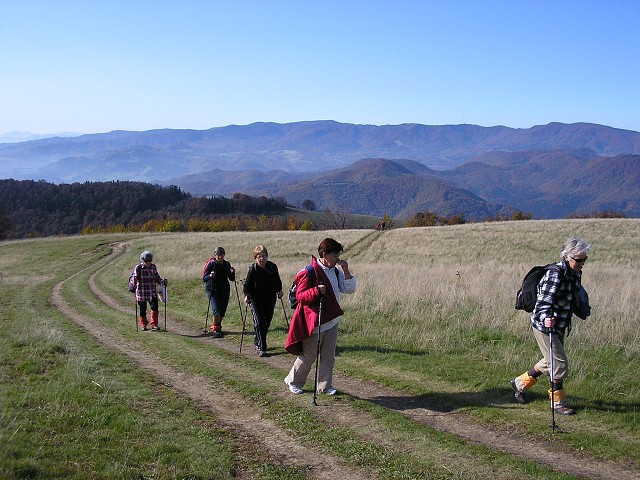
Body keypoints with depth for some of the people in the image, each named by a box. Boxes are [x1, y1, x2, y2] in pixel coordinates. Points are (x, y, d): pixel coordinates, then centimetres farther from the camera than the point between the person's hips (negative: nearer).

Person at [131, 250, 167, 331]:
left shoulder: (153, 267, 7)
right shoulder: (138, 268, -6)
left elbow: (157, 277, 16)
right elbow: (134, 278, -10)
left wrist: (162, 282, -2)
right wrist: (134, 281, -32)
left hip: (152, 292, 2)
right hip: (141, 292, -2)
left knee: (154, 307, -13)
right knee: (143, 309, 7)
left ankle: (154, 325, -8)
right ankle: (143, 325, 24)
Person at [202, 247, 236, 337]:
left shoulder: (227, 264, 5)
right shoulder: (210, 264, -7)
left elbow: (232, 279, 9)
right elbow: (204, 278, -12)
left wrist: (232, 273, -11)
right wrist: (210, 276, -31)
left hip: (224, 290, 5)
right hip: (212, 290, -5)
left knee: (222, 310, 8)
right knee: (216, 309, -18)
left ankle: (218, 326, 29)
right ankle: (215, 329, -12)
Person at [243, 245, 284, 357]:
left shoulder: (272, 267, -2)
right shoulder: (253, 269, -12)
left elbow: (277, 280, 13)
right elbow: (247, 284, -7)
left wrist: (279, 290, 0)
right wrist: (246, 295, -23)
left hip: (270, 298, 4)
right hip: (256, 299, -4)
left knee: (267, 322, 10)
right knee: (259, 322, -13)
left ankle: (257, 341, 33)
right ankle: (261, 348, -9)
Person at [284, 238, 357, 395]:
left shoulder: (336, 271, 7)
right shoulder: (309, 272, -16)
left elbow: (349, 289, 5)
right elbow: (300, 296, -17)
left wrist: (346, 271, -7)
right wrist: (316, 291, -33)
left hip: (332, 322, 7)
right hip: (314, 323, -7)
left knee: (329, 357, 11)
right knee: (308, 356, 5)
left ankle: (325, 386, 23)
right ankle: (293, 381, 25)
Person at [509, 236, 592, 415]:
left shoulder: (575, 273, 3)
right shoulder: (554, 274, -23)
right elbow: (544, 300, -34)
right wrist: (546, 317, -50)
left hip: (560, 326, 9)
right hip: (544, 325, -9)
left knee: (550, 361, 20)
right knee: (560, 364, -4)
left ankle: (520, 382, 38)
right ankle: (558, 401, 14)